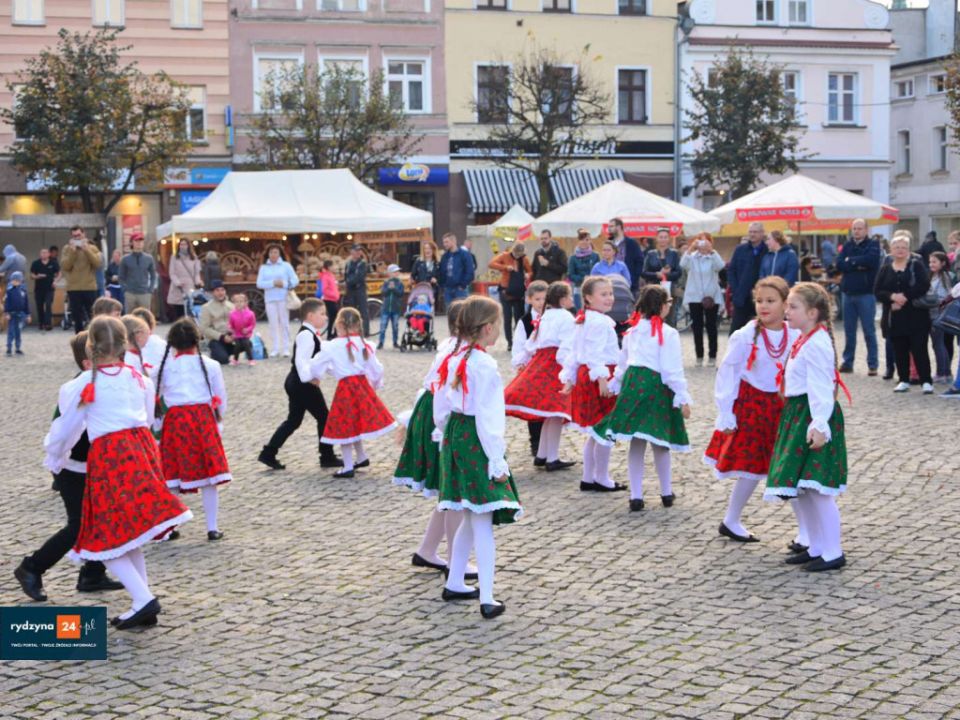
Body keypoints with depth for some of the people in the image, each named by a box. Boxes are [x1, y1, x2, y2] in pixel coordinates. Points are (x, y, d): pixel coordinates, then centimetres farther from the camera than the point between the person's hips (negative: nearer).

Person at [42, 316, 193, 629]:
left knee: (108, 538, 0)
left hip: (107, 455, -6)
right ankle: (143, 605, 16)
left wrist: (54, 460, 26)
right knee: (129, 537, 17)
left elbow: (66, 428, 9)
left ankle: (144, 600, -13)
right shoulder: (139, 378, 14)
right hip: (142, 448, 6)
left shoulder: (84, 384, -1)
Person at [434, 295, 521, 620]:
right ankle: (487, 600, -8)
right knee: (482, 523, -7)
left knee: (471, 519, 20)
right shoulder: (484, 365, -17)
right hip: (477, 444, -8)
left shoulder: (452, 360, 7)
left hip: (453, 438, 8)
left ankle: (454, 584, 29)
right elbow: (488, 417, -18)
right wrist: (498, 461, -15)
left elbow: (440, 407, 12)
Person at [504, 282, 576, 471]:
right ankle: (552, 459, -6)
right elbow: (567, 347, -15)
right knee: (557, 411, -6)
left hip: (540, 361, 9)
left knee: (551, 413, 15)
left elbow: (531, 344, 19)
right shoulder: (565, 317, -6)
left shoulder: (544, 317, 19)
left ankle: (541, 455, 18)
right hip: (555, 364, -8)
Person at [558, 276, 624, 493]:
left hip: (584, 375, 10)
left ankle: (588, 478, 22)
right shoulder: (600, 322, -16)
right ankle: (601, 479, 7)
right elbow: (595, 354, -23)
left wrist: (568, 378, 17)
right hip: (599, 376, -10)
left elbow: (570, 350, 15)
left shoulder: (581, 321, 14)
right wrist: (602, 379, -26)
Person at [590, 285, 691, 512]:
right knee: (660, 444, 8)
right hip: (658, 386, -4)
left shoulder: (632, 331, 10)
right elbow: (673, 369, -11)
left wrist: (614, 386, 28)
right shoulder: (668, 334, -8)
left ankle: (636, 496, 5)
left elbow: (622, 363, 17)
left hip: (633, 383, 4)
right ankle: (666, 493, 20)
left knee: (636, 444, 6)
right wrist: (683, 399, -9)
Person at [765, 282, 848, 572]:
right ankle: (816, 547, 24)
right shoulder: (804, 340, 14)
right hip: (796, 414, 10)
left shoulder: (817, 344, -16)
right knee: (799, 489, 14)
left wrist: (819, 425, -30)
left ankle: (833, 553, 1)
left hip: (812, 416, -10)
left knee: (816, 488, -7)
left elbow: (821, 387, -23)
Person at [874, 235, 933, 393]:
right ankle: (904, 381, 18)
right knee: (900, 351, 8)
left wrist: (905, 296, -17)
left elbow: (924, 286, -12)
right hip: (894, 318, 4)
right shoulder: (885, 270, 10)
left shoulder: (916, 265, 1)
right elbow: (877, 291, 2)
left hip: (916, 316, -4)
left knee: (919, 349, -6)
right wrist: (893, 297, -16)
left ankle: (927, 382, -3)